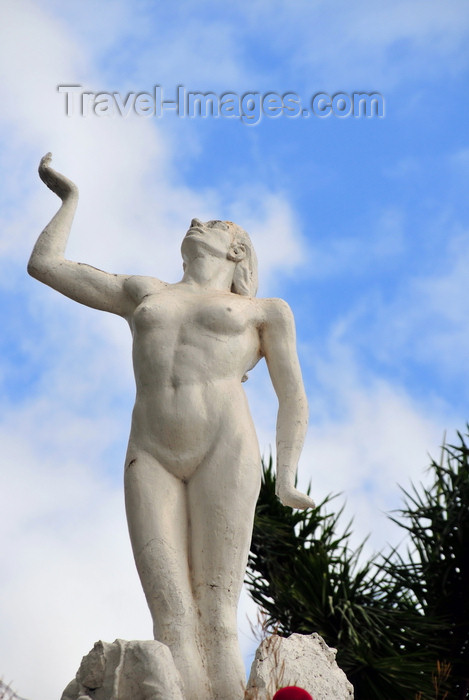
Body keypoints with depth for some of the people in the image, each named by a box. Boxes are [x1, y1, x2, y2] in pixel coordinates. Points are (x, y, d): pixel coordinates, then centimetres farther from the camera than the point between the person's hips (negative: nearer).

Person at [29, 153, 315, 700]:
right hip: (150, 456, 2)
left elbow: (293, 397, 21)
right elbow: (44, 264, 33)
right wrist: (69, 196, 44)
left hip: (225, 449, -2)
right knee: (171, 619, -15)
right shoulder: (143, 293, 29)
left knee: (216, 618, -14)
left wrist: (286, 480, 9)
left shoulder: (265, 311, 21)